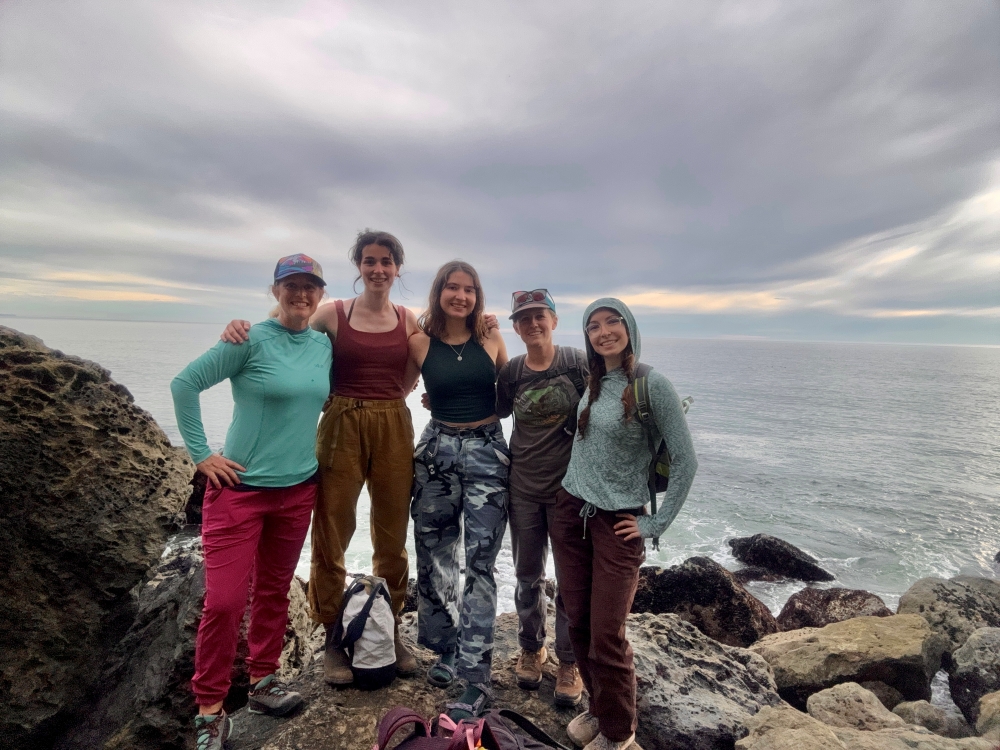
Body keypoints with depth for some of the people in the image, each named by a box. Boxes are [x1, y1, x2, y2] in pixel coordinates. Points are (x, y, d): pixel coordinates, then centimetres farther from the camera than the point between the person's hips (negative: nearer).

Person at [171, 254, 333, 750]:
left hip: (298, 489, 5)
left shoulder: (324, 346, 4)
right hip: (240, 487, -5)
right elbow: (185, 384, -10)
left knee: (274, 590, 16)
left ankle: (262, 683, 34)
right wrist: (201, 455, -10)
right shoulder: (252, 340, -12)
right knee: (225, 601, -2)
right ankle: (210, 710, 19)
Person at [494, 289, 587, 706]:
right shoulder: (511, 371, 1)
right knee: (527, 574, 16)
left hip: (569, 487, -2)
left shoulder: (577, 362, -8)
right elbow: (496, 413, 13)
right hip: (523, 488, 3)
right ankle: (532, 648, 38)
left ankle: (569, 662, 29)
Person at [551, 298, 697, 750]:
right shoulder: (589, 382, 5)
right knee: (578, 623, 12)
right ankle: (599, 708, 36)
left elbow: (685, 461, -9)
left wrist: (657, 524, -8)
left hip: (617, 522, -5)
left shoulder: (652, 385, -12)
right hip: (570, 512, 5)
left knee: (606, 636, 1)